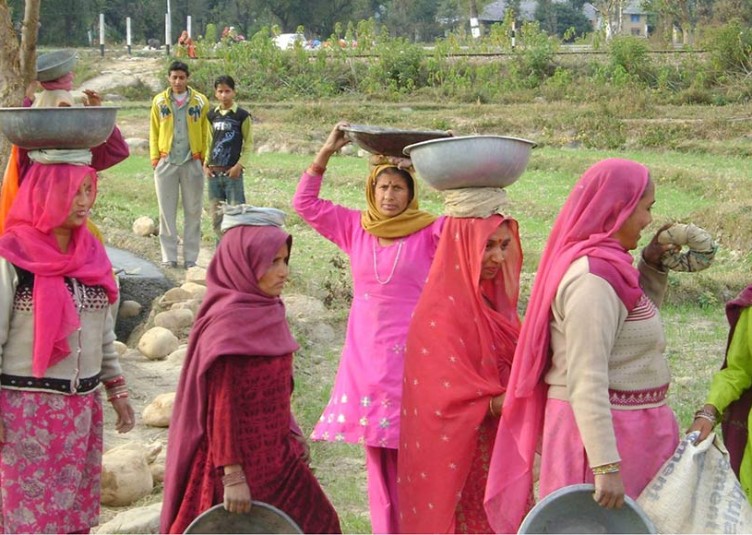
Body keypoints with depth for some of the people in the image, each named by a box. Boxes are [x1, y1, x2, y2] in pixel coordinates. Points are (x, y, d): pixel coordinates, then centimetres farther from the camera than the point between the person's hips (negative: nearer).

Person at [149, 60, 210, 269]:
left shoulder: (200, 101, 2)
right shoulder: (159, 101, 6)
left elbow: (205, 133, 4)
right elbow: (154, 132, 9)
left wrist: (204, 158, -3)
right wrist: (155, 157, 1)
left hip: (192, 163, -1)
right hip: (166, 163, 1)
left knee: (193, 212, 3)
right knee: (167, 212, 2)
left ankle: (191, 258, 9)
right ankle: (169, 257, 8)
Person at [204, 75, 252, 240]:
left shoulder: (242, 115, -4)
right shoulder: (212, 115, 10)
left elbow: (248, 143, -2)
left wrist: (239, 165, -11)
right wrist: (205, 164, 5)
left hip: (232, 172, -5)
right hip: (214, 172, 5)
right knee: (216, 216, 9)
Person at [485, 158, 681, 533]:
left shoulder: (602, 263, 9)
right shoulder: (593, 278, -21)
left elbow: (638, 322, 26)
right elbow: (587, 381, -26)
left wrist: (652, 264, 11)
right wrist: (607, 466, -30)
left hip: (626, 428, 10)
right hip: (605, 428, -10)